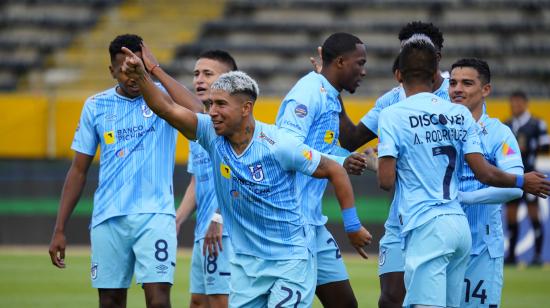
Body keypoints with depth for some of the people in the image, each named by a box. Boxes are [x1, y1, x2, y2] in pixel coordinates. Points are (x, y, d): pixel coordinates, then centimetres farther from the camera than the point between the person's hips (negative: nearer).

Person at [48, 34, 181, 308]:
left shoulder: (163, 96, 0)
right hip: (108, 219, 3)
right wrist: (59, 229, 8)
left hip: (155, 214, -3)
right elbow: (79, 170, 12)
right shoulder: (96, 106, 8)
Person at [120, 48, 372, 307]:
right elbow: (167, 109, -14)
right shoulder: (212, 135, -4)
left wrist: (353, 226, -3)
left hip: (290, 259, -5)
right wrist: (141, 76, -31)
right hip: (245, 262, 5)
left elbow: (334, 171, -7)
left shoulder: (277, 145, -16)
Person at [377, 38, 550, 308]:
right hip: (460, 226, 6)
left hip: (426, 228, -6)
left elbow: (386, 181, -10)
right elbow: (484, 174, 4)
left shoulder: (392, 115, -4)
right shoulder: (460, 114, 8)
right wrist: (522, 182, 22)